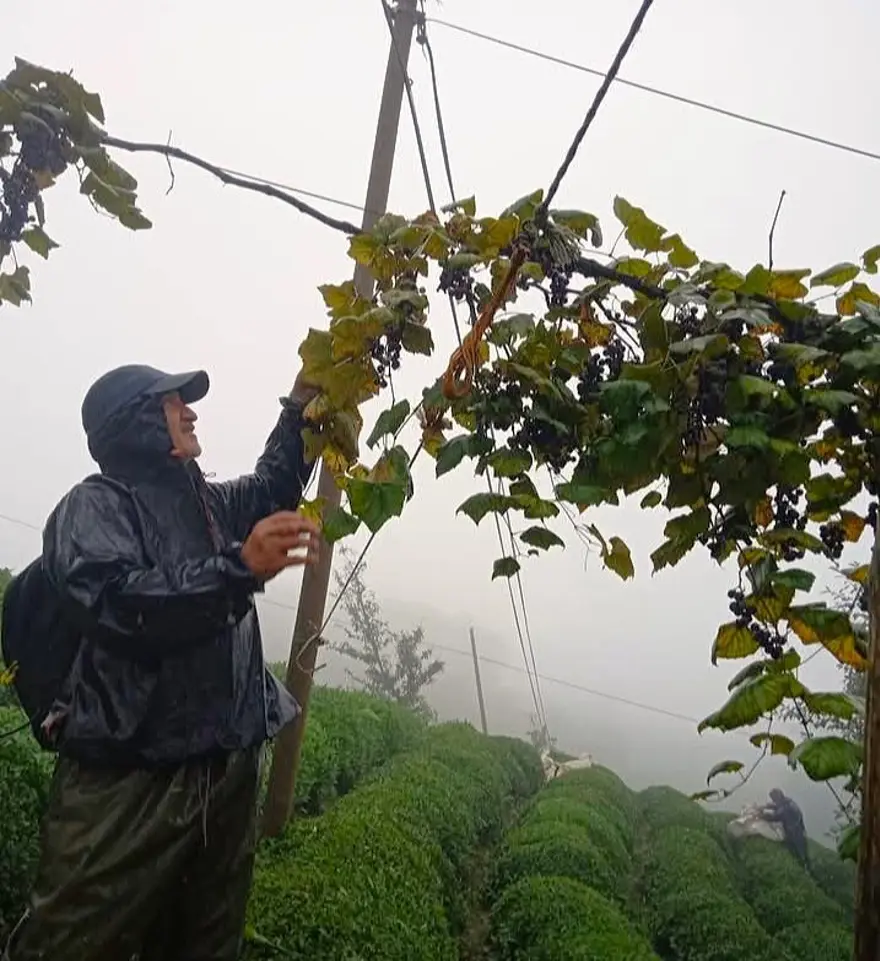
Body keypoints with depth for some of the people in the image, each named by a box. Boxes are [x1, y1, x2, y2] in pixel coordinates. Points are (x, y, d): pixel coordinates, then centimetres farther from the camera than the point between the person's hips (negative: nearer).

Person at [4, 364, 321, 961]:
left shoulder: (204, 503, 17)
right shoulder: (96, 505, -6)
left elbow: (274, 487, 35)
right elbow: (113, 603, -24)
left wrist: (299, 407, 25)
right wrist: (239, 567, -33)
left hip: (228, 769, 7)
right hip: (127, 777, -7)